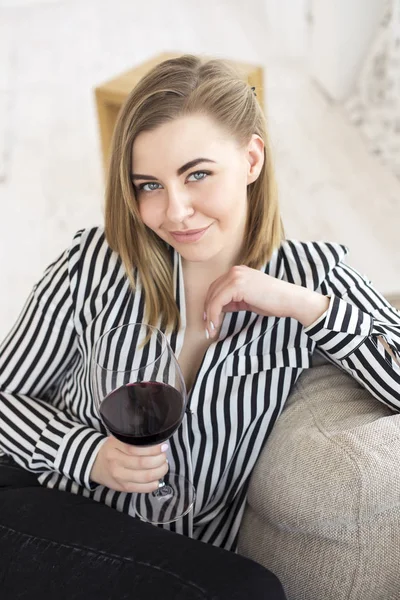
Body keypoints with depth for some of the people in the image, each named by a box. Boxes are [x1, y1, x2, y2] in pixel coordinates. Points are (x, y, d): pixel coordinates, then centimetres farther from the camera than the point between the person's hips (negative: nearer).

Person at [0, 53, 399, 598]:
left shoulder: (313, 277, -4)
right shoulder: (96, 263, -7)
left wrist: (308, 306, -20)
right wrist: (90, 455, -16)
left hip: (188, 554, 3)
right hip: (52, 525, -2)